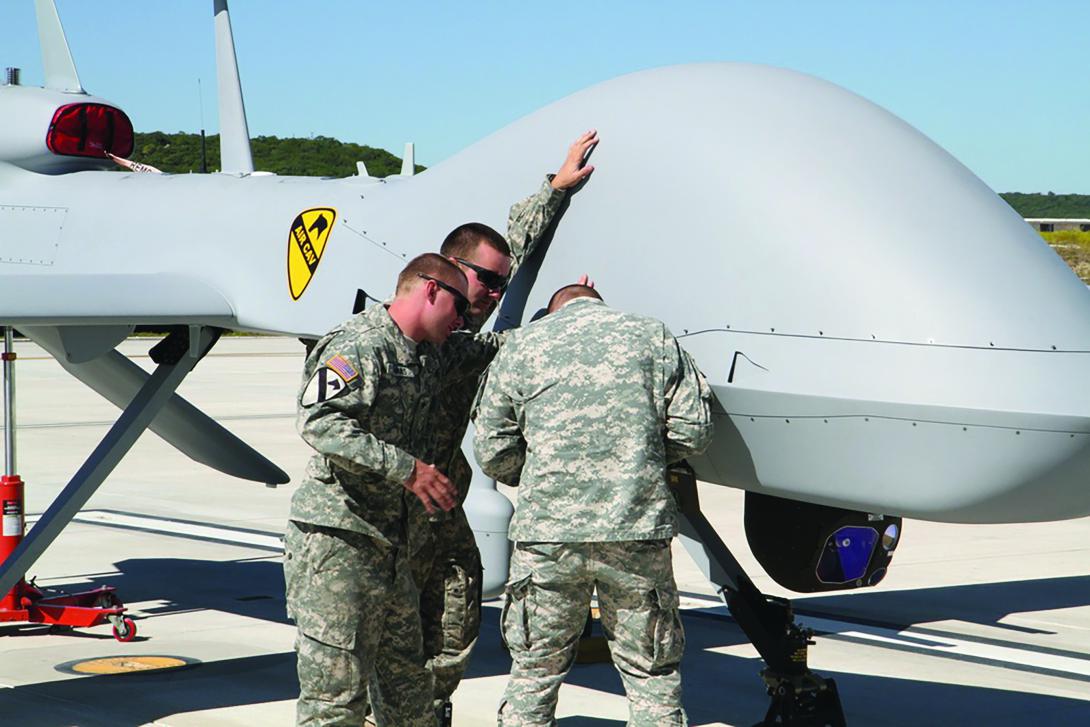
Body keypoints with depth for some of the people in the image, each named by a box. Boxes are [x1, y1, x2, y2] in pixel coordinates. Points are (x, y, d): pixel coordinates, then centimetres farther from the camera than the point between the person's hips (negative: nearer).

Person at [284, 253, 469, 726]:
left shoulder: (428, 358, 17)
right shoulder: (357, 345, -12)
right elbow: (318, 421, -26)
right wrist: (404, 468, -29)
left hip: (392, 543, 9)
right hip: (335, 542, -9)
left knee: (406, 681, 15)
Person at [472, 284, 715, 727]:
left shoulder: (520, 346, 9)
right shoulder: (653, 337, 9)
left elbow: (492, 452, 7)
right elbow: (693, 432, 5)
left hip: (548, 530, 0)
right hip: (638, 529, 0)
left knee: (534, 673, 12)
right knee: (653, 677, 9)